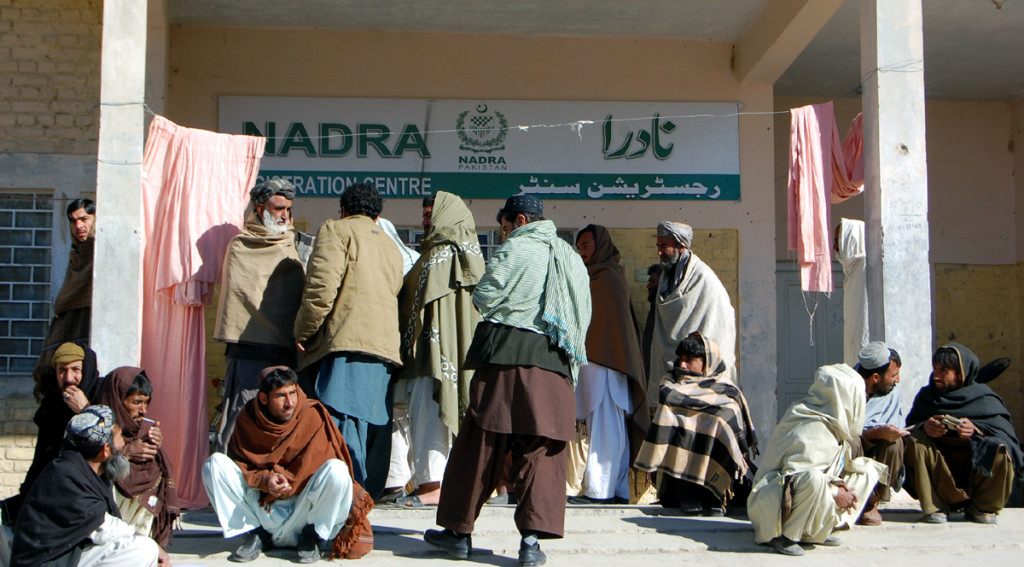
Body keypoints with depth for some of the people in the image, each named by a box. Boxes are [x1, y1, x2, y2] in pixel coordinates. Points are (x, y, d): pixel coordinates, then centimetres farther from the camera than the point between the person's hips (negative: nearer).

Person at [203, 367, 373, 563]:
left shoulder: (314, 415, -9)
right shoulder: (248, 418, -2)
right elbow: (238, 463, -3)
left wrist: (287, 482, -20)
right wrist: (264, 480, -22)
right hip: (262, 508, 3)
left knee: (337, 470, -31)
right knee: (215, 463, -14)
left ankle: (313, 535, -7)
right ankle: (256, 534, -5)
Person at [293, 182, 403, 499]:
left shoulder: (337, 230, 6)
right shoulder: (391, 247, 28)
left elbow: (322, 286, -8)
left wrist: (303, 332, 1)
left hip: (347, 342, -7)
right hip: (385, 347, 8)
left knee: (341, 424, -13)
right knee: (375, 426, 7)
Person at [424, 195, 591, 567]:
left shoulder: (514, 251, -3)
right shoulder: (571, 257, 13)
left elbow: (483, 298, -4)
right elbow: (583, 314, 15)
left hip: (505, 358, -4)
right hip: (553, 364, 4)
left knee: (479, 446, 5)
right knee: (540, 453, 4)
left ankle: (460, 531, 14)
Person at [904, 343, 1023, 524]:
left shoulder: (983, 397, 4)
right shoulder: (926, 396, 11)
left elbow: (1005, 432, -9)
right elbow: (909, 429, 0)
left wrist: (977, 430, -29)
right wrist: (924, 427, -23)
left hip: (976, 466, -1)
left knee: (1000, 450, -29)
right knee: (915, 442, -25)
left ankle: (982, 507, -7)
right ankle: (934, 506, -20)